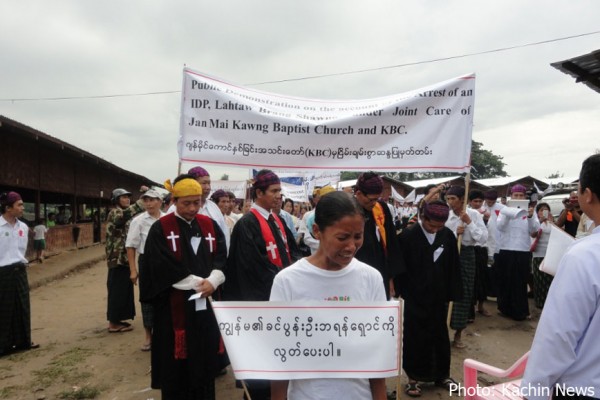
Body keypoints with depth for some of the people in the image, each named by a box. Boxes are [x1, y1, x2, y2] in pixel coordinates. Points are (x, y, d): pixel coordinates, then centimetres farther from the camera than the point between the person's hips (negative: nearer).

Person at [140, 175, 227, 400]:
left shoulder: (210, 226, 6)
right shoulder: (160, 229, -5)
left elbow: (222, 258, 1)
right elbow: (164, 268, -13)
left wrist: (211, 282, -18)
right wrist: (199, 283, -14)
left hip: (206, 305, 4)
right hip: (175, 307, -3)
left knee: (204, 361, 13)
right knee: (177, 365, 7)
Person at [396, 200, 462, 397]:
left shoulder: (448, 235, -4)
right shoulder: (407, 235, -14)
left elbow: (453, 267, 3)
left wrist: (452, 293, 3)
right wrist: (404, 293, -4)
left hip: (439, 296, 3)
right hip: (415, 297, -3)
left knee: (440, 336, 15)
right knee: (415, 337, 8)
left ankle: (441, 374, 32)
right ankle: (414, 377, 21)